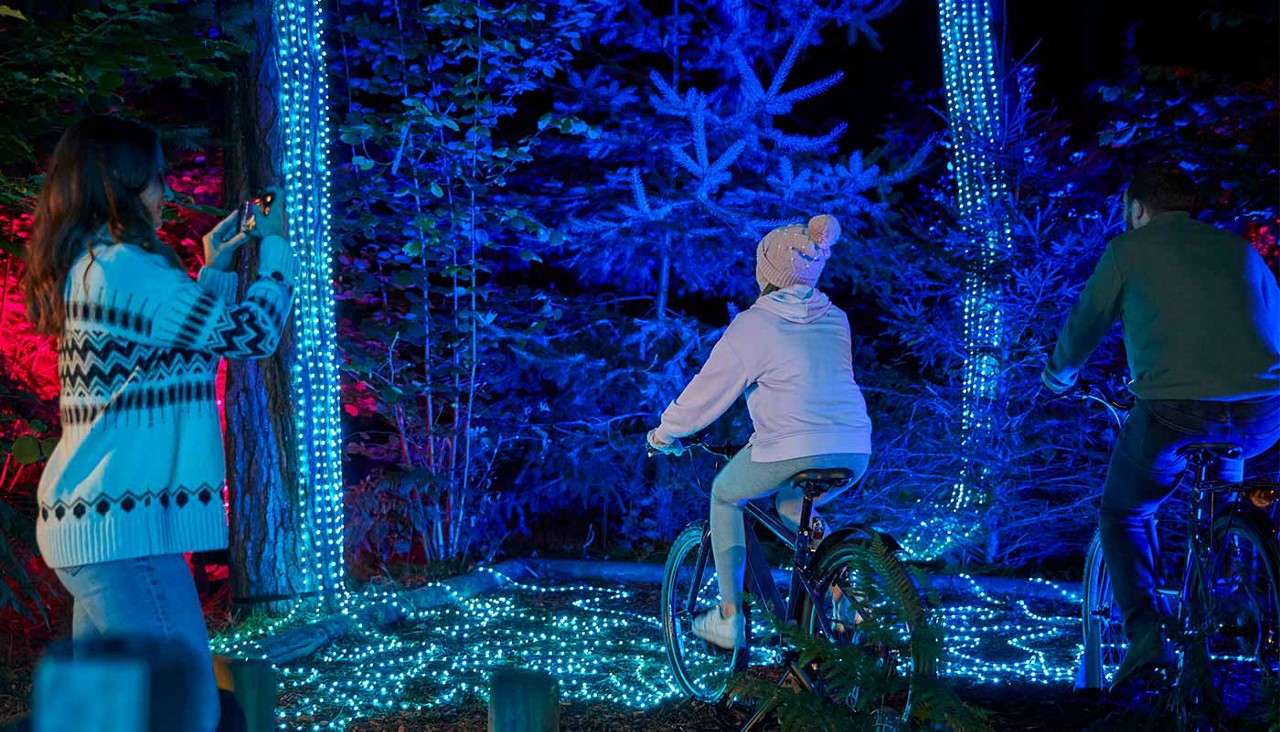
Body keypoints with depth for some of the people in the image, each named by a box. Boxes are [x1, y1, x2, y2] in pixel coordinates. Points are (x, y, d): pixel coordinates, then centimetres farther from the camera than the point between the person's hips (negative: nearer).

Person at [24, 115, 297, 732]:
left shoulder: (86, 267, 14)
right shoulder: (122, 266, -15)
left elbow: (174, 345, 26)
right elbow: (253, 332, -10)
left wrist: (214, 268, 24)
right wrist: (274, 241, 4)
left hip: (84, 516, 10)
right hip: (127, 522, -10)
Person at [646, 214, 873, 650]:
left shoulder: (753, 325, 1)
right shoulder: (835, 319, 18)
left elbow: (708, 390, 6)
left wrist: (665, 433, 22)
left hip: (791, 450, -6)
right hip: (854, 451, 6)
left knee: (725, 495, 23)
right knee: (792, 505, 34)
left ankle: (729, 617, 19)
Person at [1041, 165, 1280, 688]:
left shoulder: (1128, 250, 10)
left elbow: (1083, 328, 18)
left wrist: (1058, 375, 40)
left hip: (1173, 411, -4)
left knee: (1122, 516, 20)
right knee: (1223, 489, 39)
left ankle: (1145, 636, -1)